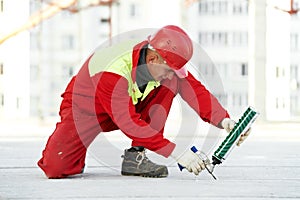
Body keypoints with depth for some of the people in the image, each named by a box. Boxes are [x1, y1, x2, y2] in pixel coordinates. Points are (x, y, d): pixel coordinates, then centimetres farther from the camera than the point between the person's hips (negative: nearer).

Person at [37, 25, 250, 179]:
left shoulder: (166, 63, -19)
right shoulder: (112, 73, -38)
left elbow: (196, 91, -17)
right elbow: (130, 123, -40)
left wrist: (224, 120, -33)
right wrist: (177, 153, -43)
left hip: (129, 107, 6)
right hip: (85, 109, -6)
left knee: (171, 84, -18)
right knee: (56, 168, -27)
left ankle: (135, 156, -13)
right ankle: (64, 141, 11)